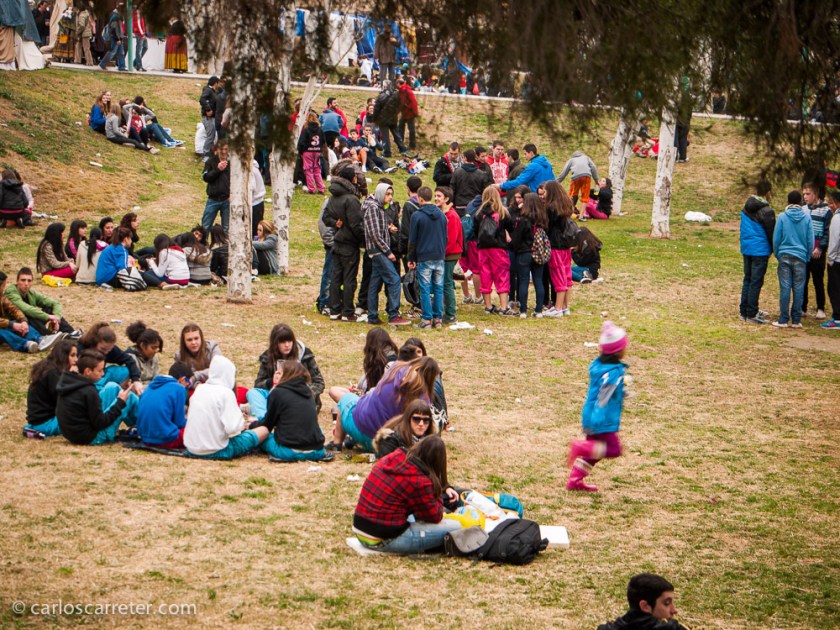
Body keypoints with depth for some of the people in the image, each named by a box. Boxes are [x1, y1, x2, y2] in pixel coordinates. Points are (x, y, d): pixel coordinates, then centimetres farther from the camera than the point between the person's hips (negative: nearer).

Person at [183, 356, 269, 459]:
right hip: (215, 452, -6)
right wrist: (242, 424, 1)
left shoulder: (199, 389, 5)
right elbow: (232, 428, -21)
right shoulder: (226, 393, -14)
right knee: (263, 430, 4)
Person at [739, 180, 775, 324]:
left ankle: (744, 312, 17)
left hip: (746, 248, 7)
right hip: (760, 250, -7)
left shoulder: (746, 209, 5)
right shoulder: (767, 211, -16)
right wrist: (774, 250, 3)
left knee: (747, 280, 14)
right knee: (756, 282, -3)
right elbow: (771, 232, -10)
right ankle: (751, 314, -1)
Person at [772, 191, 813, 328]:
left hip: (784, 257, -1)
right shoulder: (806, 218, -1)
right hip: (800, 258, 1)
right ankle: (796, 320, 6)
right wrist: (807, 258, 16)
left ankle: (783, 320, 1)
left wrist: (777, 255, 14)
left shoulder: (782, 217, -4)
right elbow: (810, 240, 4)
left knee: (785, 288, 1)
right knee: (799, 289, 4)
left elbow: (776, 238, 0)